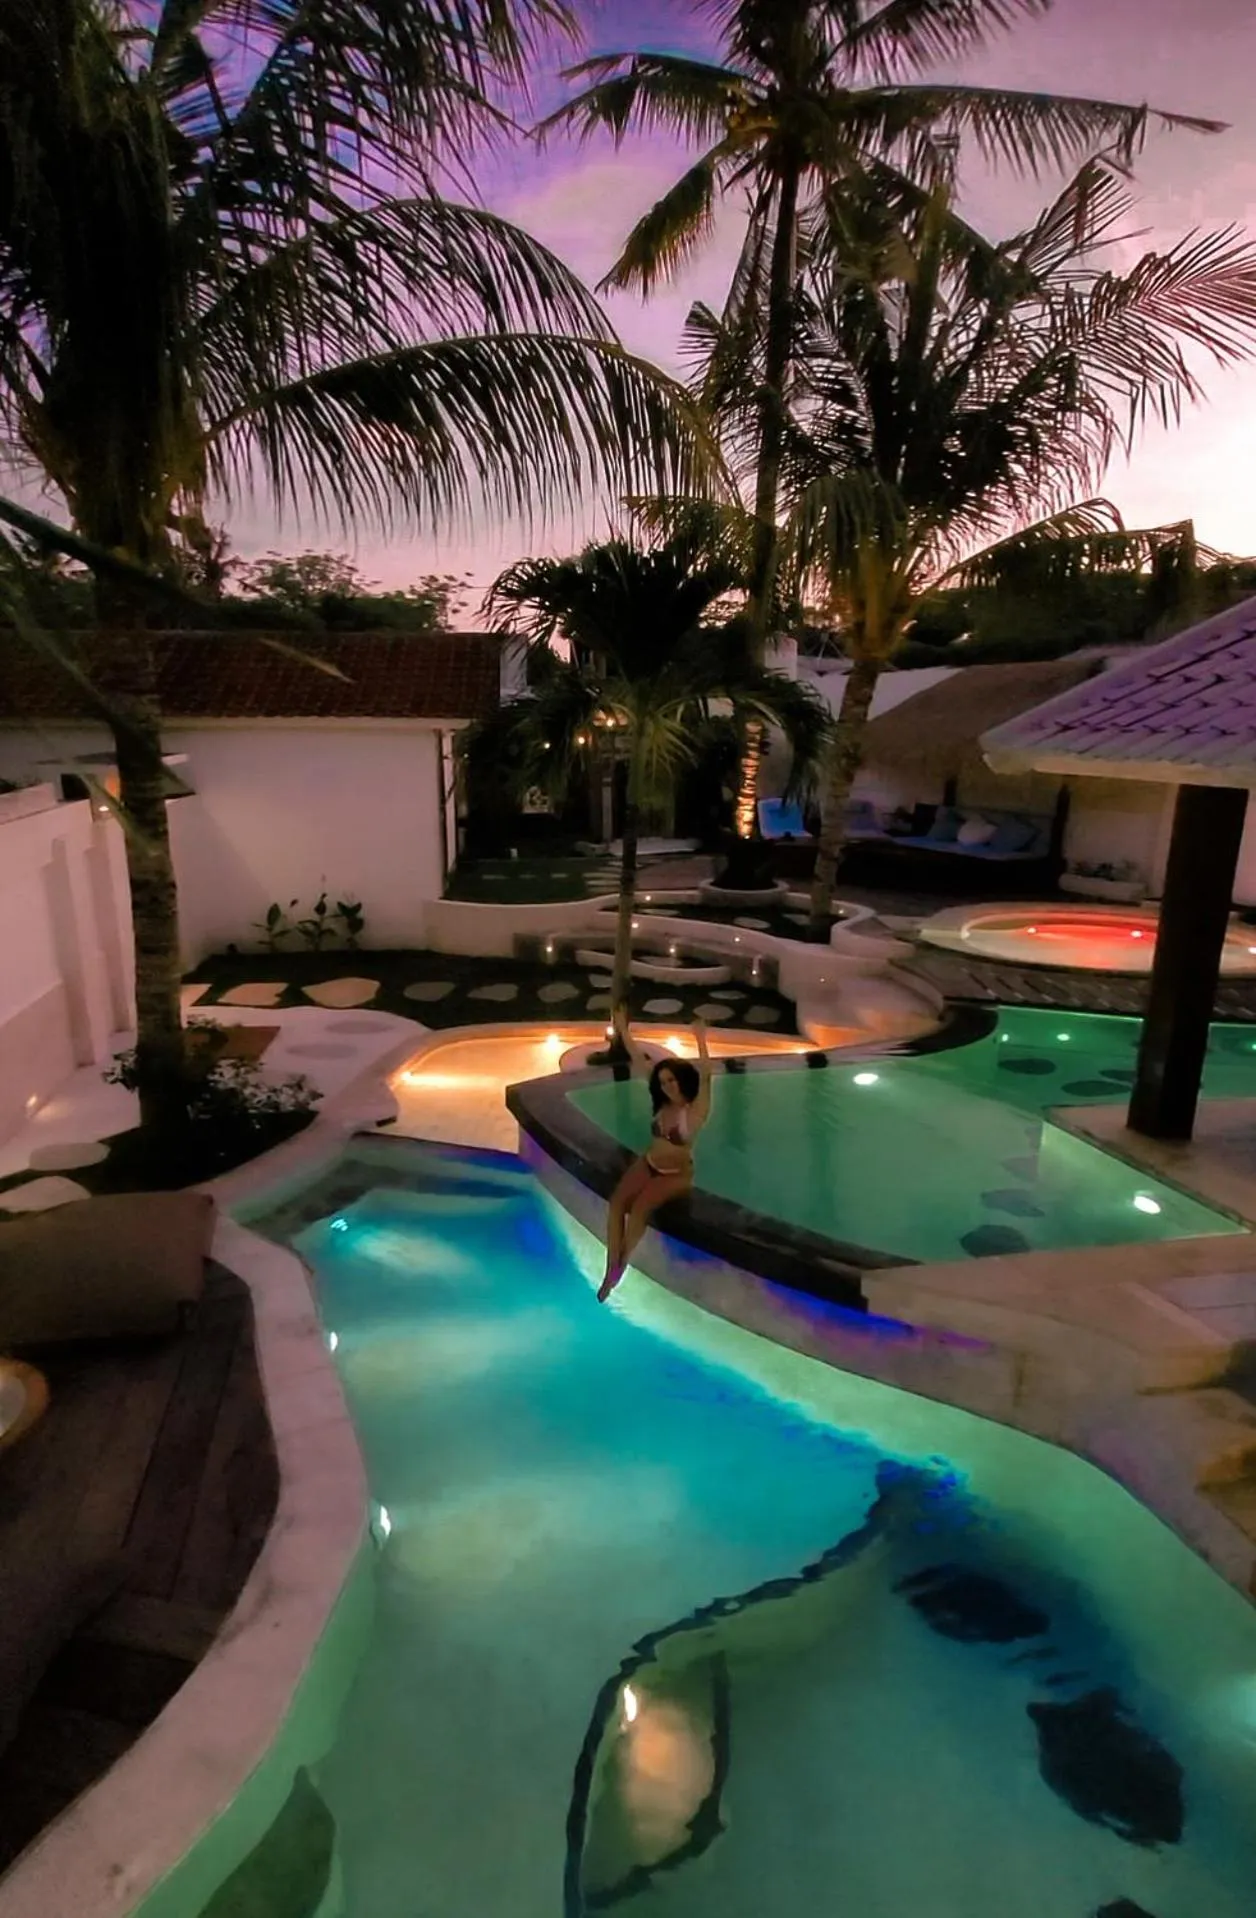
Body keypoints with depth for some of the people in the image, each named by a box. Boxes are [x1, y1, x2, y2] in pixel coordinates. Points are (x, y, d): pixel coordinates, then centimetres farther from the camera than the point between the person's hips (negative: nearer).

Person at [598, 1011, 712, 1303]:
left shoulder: (696, 1110, -17)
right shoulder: (663, 1103, -1)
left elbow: (704, 1077, -36)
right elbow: (640, 1062, 1)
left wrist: (701, 1041, -48)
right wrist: (623, 1031, 0)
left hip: (677, 1174, -6)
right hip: (648, 1165, 6)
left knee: (640, 1206, -28)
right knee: (618, 1201, -18)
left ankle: (621, 1267, -14)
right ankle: (612, 1268, -17)